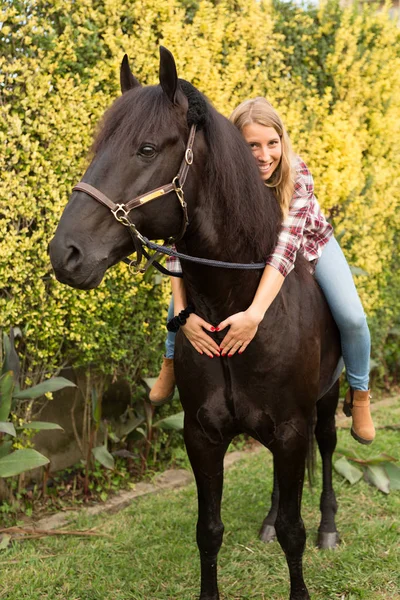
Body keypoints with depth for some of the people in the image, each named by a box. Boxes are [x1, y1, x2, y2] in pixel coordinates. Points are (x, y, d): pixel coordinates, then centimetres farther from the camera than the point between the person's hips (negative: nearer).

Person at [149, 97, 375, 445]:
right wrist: (182, 313, -52)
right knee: (188, 286, -10)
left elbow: (285, 248, -48)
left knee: (352, 318, -15)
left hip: (309, 241, -1)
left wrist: (255, 313, -61)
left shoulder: (298, 175, -38)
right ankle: (172, 360, 19)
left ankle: (359, 394, 13)